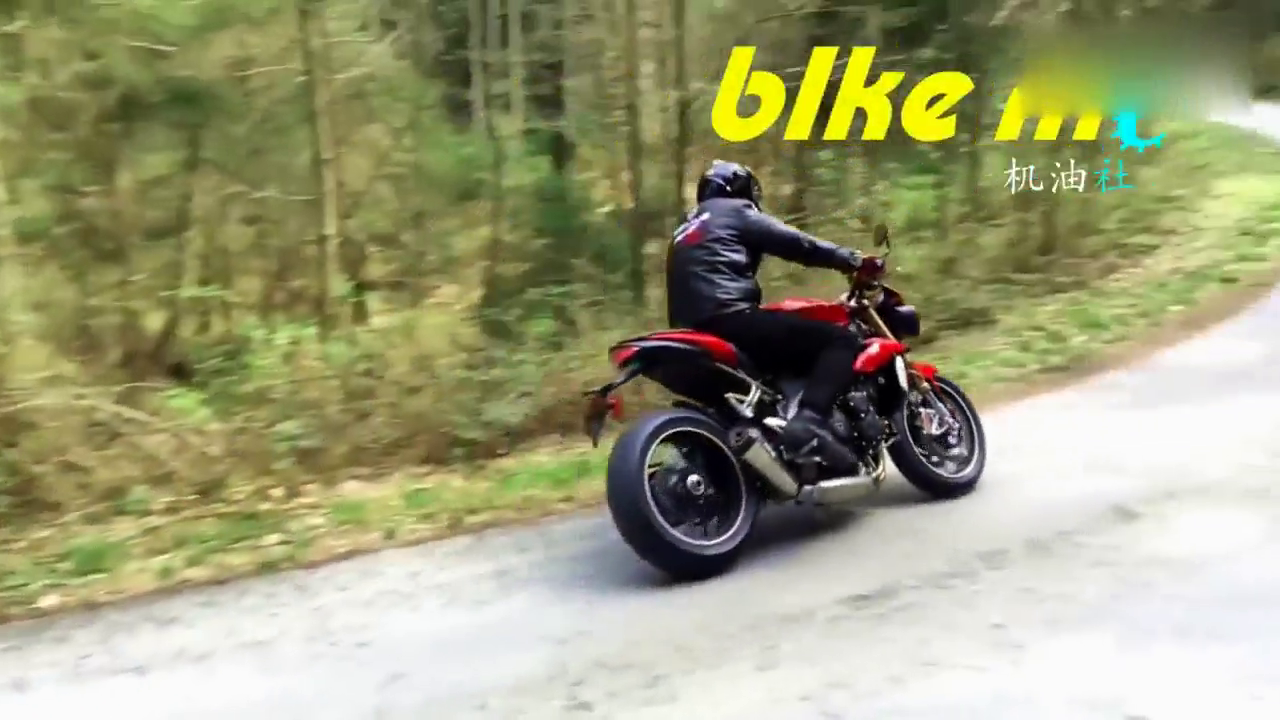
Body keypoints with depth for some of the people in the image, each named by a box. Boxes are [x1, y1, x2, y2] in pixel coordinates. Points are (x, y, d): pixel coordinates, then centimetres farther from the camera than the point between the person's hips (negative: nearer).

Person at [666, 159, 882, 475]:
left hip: (698, 332, 9)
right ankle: (808, 420, -29)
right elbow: (796, 243, 0)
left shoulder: (685, 230, 33)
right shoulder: (735, 211, 9)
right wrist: (853, 260, 7)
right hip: (731, 319, -9)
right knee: (841, 341, -9)